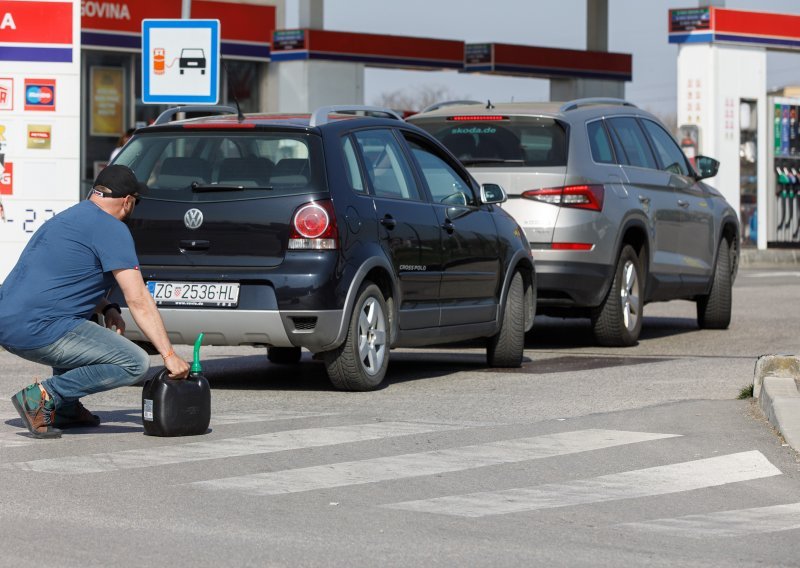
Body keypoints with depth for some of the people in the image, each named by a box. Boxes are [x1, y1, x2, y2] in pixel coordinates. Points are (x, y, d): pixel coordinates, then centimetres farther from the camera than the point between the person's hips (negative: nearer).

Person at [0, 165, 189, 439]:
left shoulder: (68, 217, 23)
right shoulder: (111, 229, -4)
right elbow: (139, 300, -8)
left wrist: (107, 309, 18)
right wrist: (169, 355, -7)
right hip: (40, 331, -9)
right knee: (135, 364, -9)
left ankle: (66, 408, 23)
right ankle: (44, 396, -12)